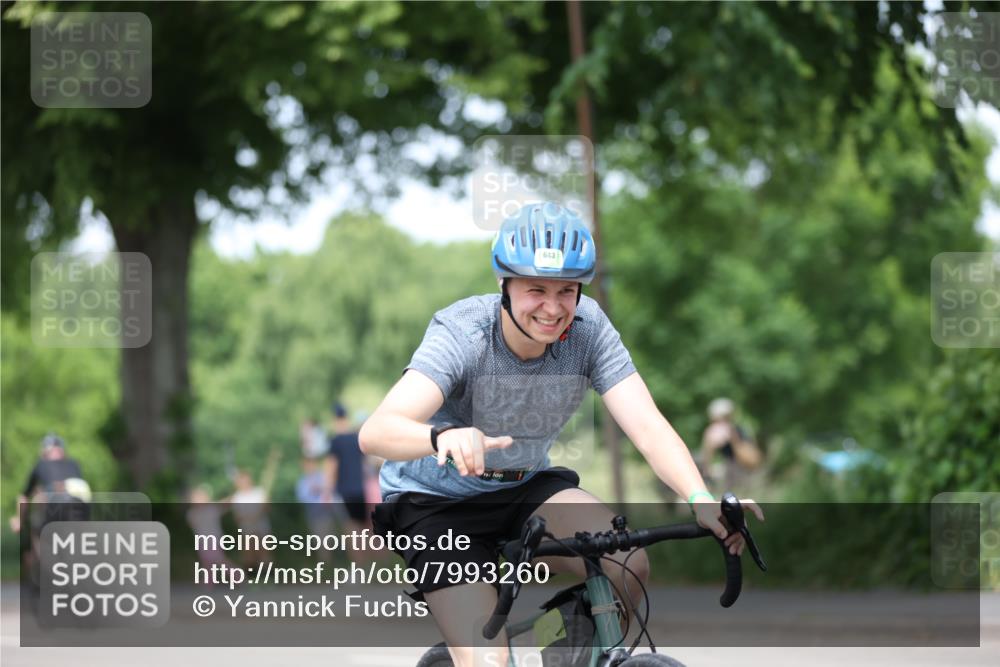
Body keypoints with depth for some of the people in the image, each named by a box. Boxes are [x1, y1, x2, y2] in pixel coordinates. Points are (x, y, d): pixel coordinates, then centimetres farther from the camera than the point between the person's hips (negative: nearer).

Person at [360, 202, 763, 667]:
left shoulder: (588, 328, -17)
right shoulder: (462, 333, -27)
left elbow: (648, 426, -24)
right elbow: (376, 431, -41)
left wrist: (701, 500, -44)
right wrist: (445, 436, -63)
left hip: (525, 487, 4)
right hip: (436, 502, -4)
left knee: (628, 566, -22)